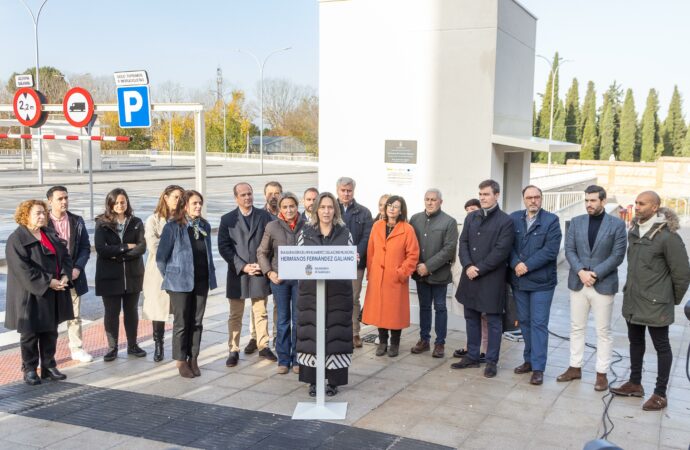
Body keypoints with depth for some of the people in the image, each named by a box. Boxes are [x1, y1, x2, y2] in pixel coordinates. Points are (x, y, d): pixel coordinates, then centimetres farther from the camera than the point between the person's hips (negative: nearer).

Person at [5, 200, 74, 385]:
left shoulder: (50, 234, 11)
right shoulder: (16, 239, -11)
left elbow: (65, 256, 10)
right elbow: (22, 268, -19)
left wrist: (65, 275, -9)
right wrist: (47, 282, -22)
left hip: (53, 294, 6)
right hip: (31, 295, -6)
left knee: (50, 332, 12)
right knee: (30, 333, 5)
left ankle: (49, 366, 23)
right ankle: (29, 370, 17)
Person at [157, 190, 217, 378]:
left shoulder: (205, 226, 7)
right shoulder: (173, 227, -9)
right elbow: (161, 256, -5)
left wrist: (210, 274, 11)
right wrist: (169, 276, 1)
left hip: (201, 281, 5)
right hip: (180, 282, -5)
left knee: (197, 322, 9)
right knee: (181, 322, 2)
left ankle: (193, 359, 19)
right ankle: (181, 361, 13)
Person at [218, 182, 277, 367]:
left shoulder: (265, 216, 4)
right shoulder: (227, 219, 1)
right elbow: (223, 247, -4)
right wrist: (242, 266, -12)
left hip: (260, 272, 1)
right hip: (237, 273, -1)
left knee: (261, 313, 10)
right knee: (235, 315, 6)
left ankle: (263, 346, 21)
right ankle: (233, 350, 14)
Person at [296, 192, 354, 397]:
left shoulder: (344, 233, 6)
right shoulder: (305, 232, 6)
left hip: (338, 293, 0)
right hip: (310, 291, 0)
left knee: (336, 334, 2)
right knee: (311, 334, 2)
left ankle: (334, 380, 14)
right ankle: (313, 380, 13)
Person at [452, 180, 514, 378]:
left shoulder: (505, 221, -7)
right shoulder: (471, 217, 10)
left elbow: (501, 251, -14)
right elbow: (463, 243, 6)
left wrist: (479, 269, -15)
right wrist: (468, 265, -11)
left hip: (493, 278, -5)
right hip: (470, 276, 6)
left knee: (494, 321, 5)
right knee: (471, 318, 13)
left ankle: (491, 361, 13)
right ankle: (472, 356, 25)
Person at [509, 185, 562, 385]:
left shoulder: (551, 220, -5)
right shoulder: (514, 218, 6)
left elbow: (550, 250, -13)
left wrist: (527, 266, -17)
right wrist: (516, 264, -16)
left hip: (541, 281, -4)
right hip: (519, 280, 4)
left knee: (539, 324, -1)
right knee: (524, 321, 13)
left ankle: (538, 368, 4)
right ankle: (529, 360, 26)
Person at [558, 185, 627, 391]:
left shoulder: (617, 224, -3)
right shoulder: (576, 222, 6)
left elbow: (617, 255, -8)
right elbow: (569, 250, 2)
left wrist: (595, 274, -16)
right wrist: (581, 271, -14)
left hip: (603, 285, -3)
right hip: (578, 283, 3)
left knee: (603, 331, 4)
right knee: (576, 328, 11)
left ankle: (602, 373, 13)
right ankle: (575, 368, 22)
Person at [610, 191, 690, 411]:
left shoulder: (667, 236, -18)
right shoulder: (633, 232, 5)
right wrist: (632, 289, 14)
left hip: (655, 304, -7)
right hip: (632, 301, 8)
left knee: (661, 346, 6)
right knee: (635, 342, 19)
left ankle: (660, 394, 15)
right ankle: (635, 384, 34)